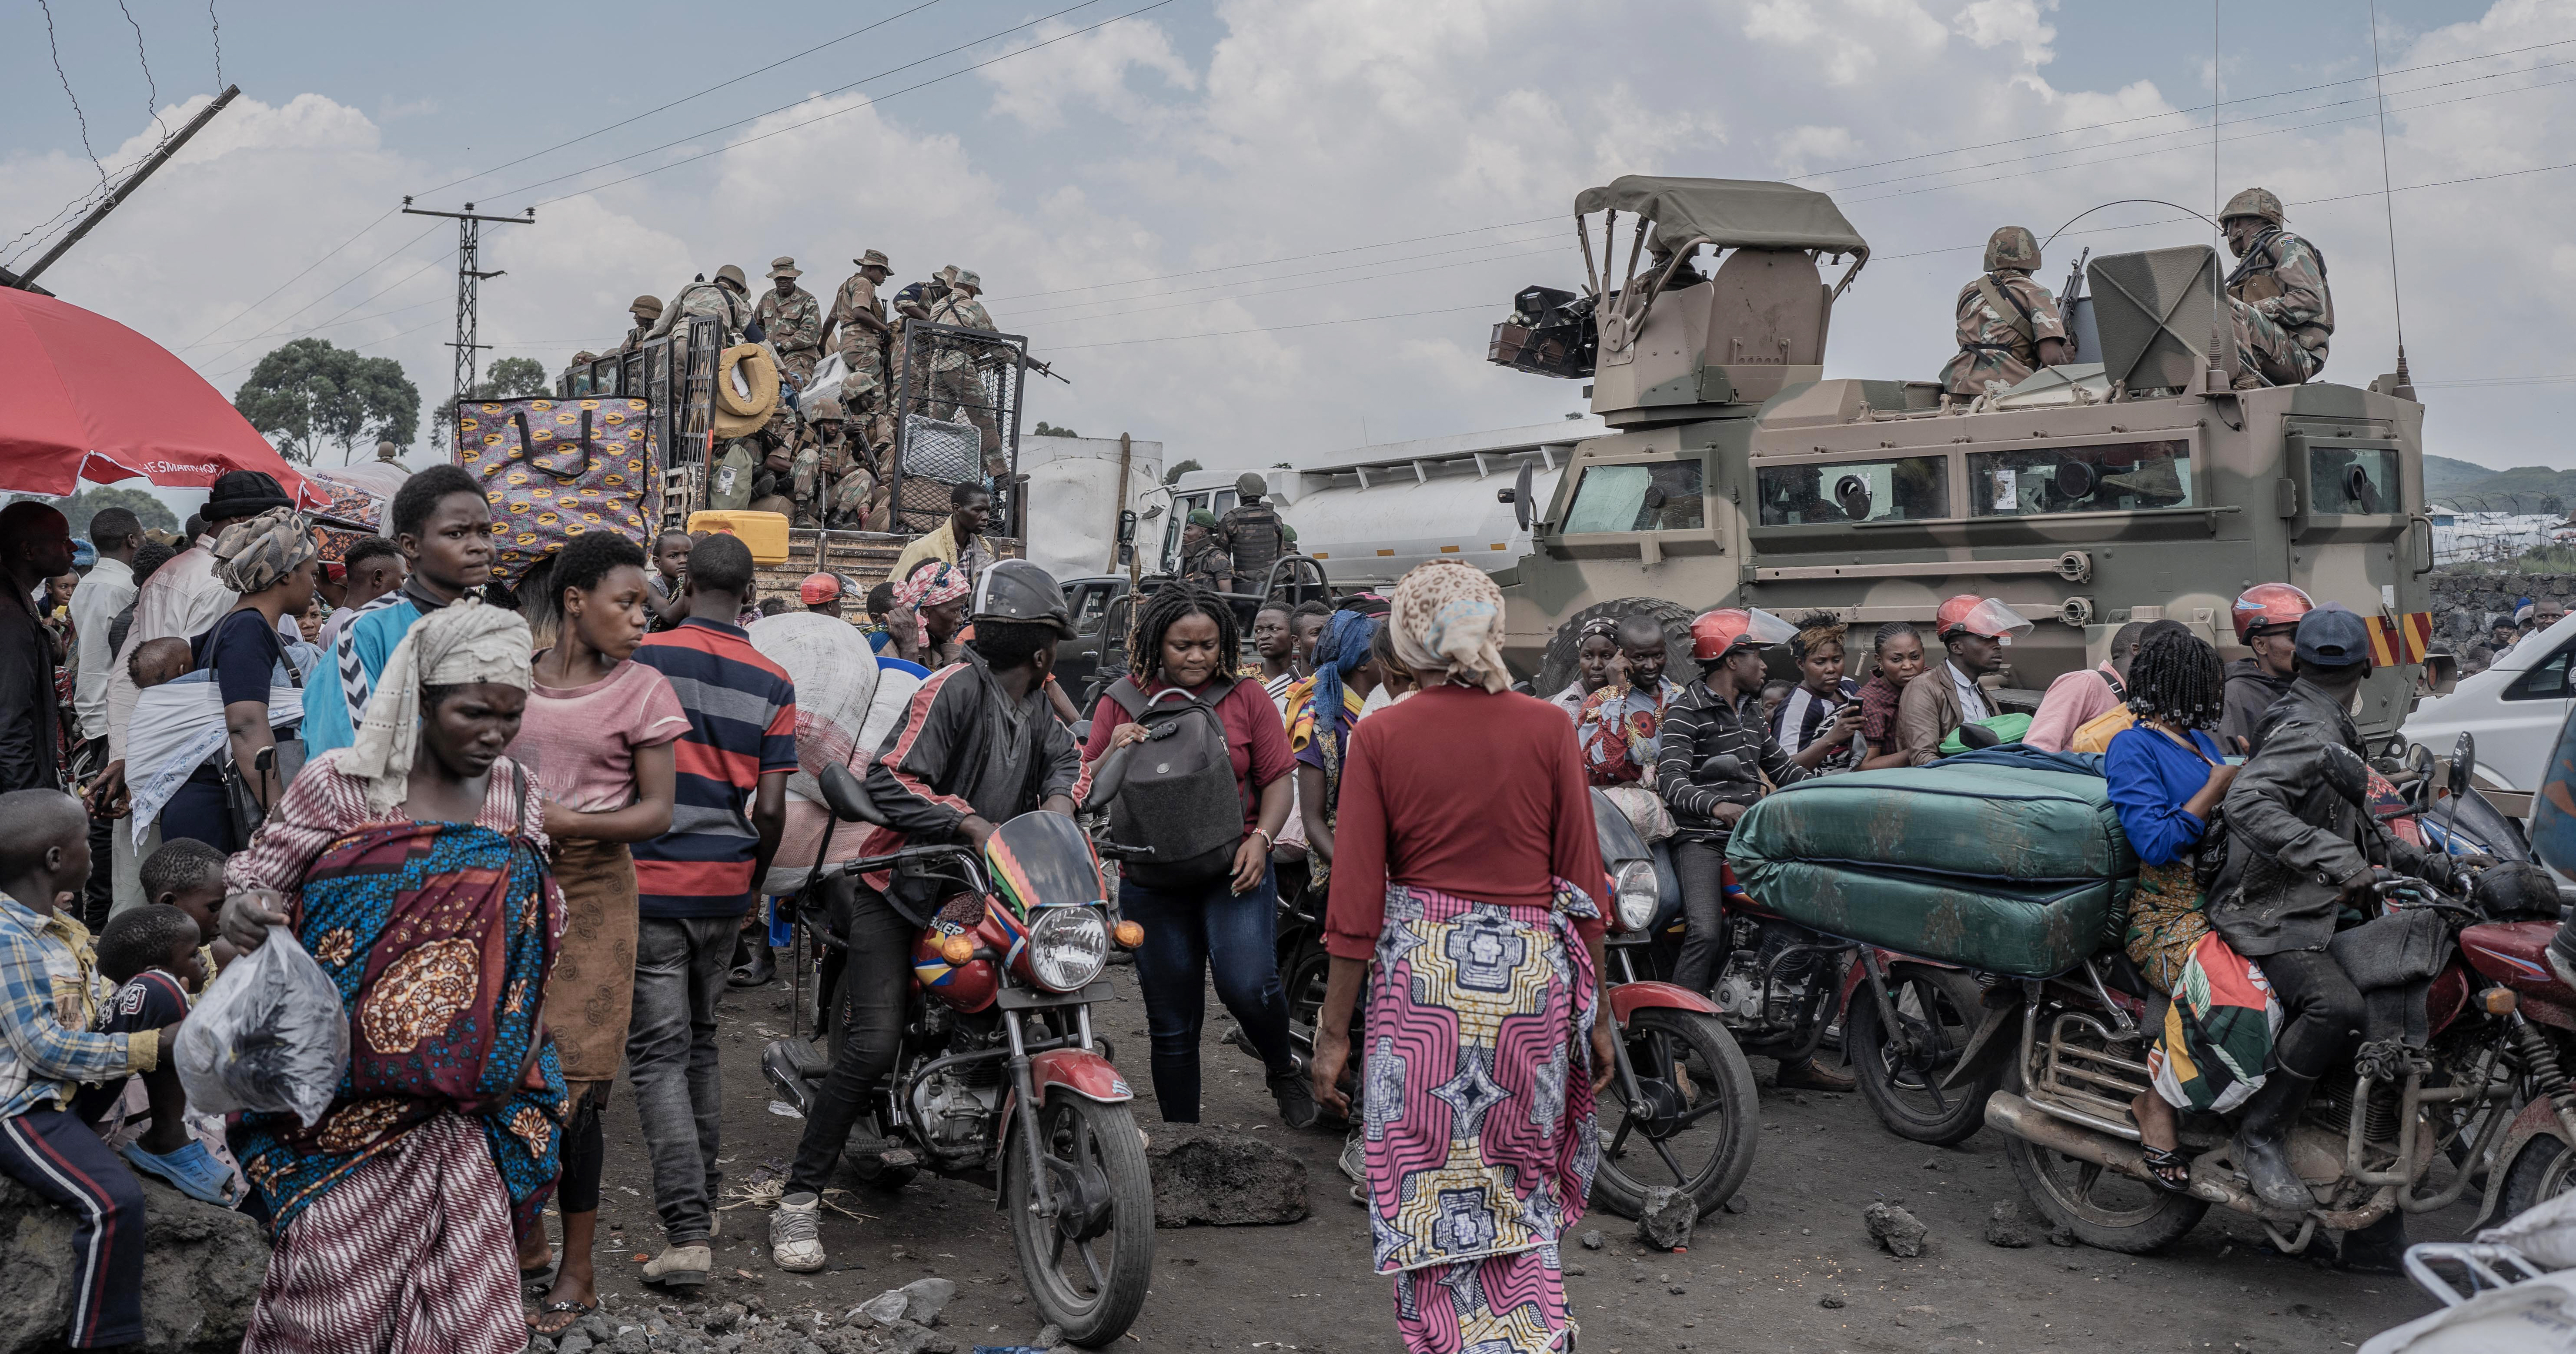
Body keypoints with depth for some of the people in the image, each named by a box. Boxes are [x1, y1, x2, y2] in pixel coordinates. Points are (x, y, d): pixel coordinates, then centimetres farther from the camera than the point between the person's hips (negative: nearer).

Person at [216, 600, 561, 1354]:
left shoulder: (519, 798, 5)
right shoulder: (341, 784, -7)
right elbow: (255, 881, 1)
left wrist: (528, 1041, 13)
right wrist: (241, 911, -21)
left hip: (464, 1100, 3)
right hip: (343, 1089, -3)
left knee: (463, 1286, 4)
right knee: (334, 1271, 3)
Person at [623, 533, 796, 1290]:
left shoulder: (642, 660, -7)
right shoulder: (772, 683, 0)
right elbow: (771, 808, -3)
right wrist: (754, 882, 13)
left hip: (649, 884, -4)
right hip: (725, 889, 4)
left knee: (659, 1054, -2)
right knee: (700, 1043, 20)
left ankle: (687, 1233, -8)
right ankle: (702, 1198, 30)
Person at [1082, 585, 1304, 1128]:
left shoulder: (1245, 697, 3)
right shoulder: (1121, 702, 4)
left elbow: (1278, 778, 4)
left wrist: (1261, 838, -13)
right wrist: (1114, 752, -17)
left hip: (1234, 871, -1)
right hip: (1152, 880, 2)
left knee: (1247, 983, -23)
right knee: (1172, 1025, 9)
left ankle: (1283, 1067, 10)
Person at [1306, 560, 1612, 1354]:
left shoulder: (1379, 737, -4)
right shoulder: (1548, 730, -1)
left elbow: (1356, 901, -5)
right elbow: (1583, 885, 0)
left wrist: (1334, 1031, 3)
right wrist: (1595, 1011, 11)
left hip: (1420, 969, -1)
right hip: (1532, 969, 2)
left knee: (1431, 1195, 10)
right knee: (1524, 1193, 17)